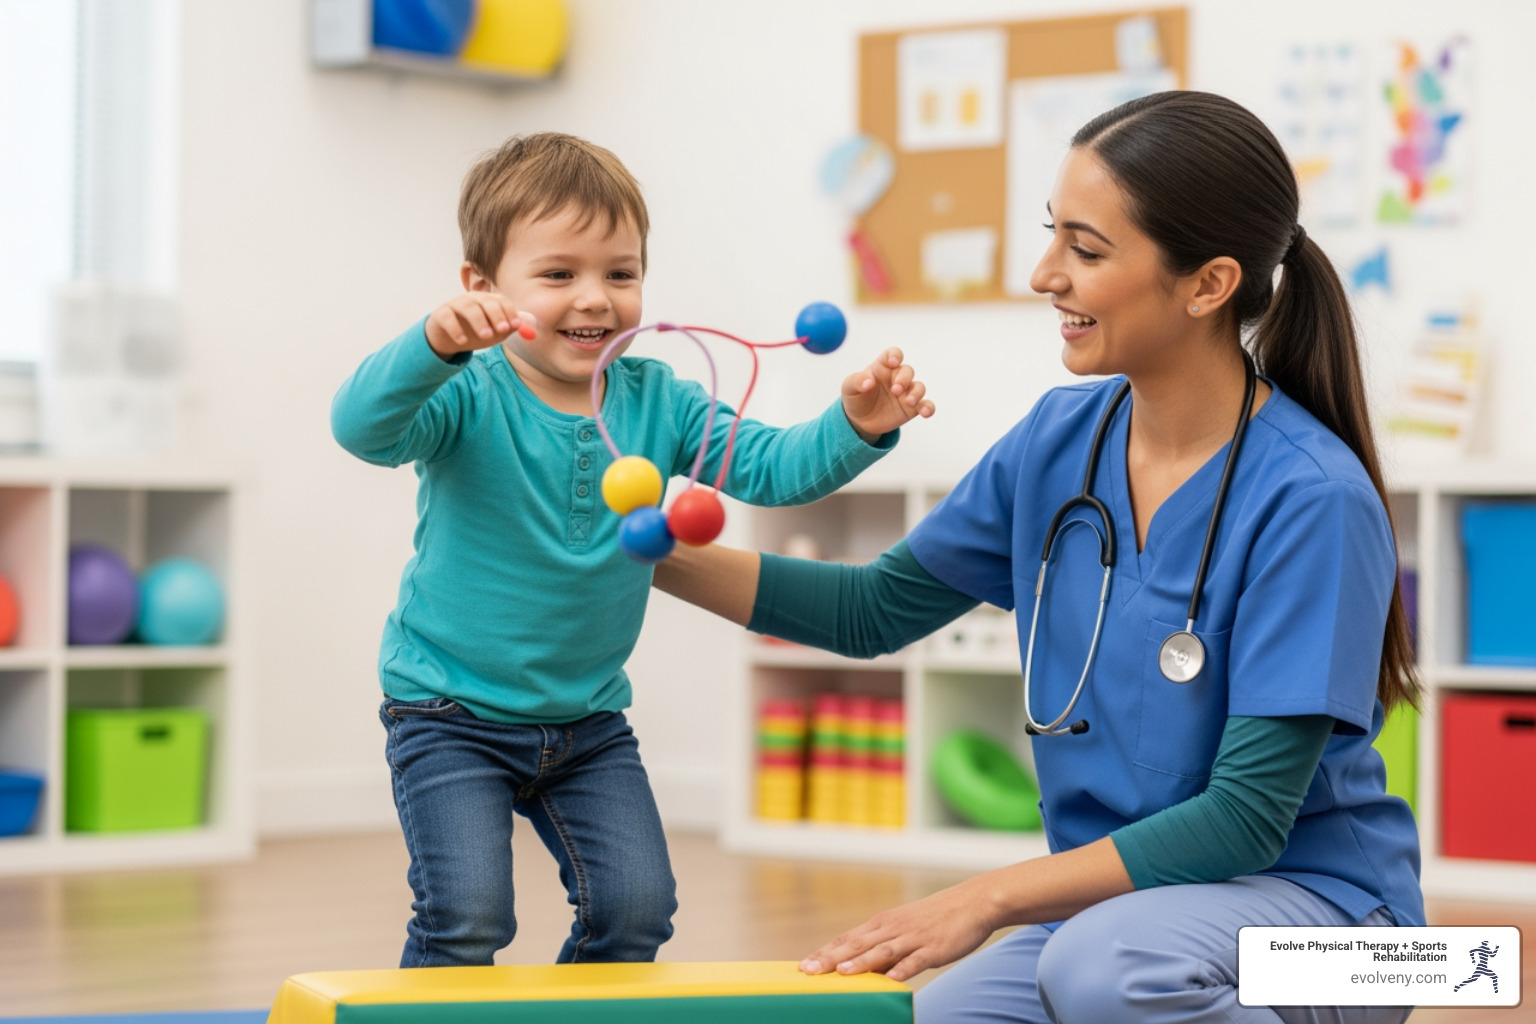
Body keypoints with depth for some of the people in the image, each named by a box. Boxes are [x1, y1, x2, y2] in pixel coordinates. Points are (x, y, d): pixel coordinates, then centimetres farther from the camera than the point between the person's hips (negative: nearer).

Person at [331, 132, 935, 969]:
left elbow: (768, 467, -7)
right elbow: (362, 426, -35)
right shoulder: (466, 398, -16)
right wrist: (434, 345, -54)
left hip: (589, 722, 5)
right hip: (451, 715, -5)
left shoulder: (658, 402, -1)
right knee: (466, 914, -16)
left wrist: (854, 428, -27)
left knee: (636, 904, -2)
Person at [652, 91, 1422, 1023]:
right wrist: (668, 560, 4)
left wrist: (990, 898, -23)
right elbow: (877, 608, 15)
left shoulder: (1315, 499, -19)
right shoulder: (1061, 440, 2)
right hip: (1111, 900, 6)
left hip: (1309, 899, -6)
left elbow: (1247, 816, -20)